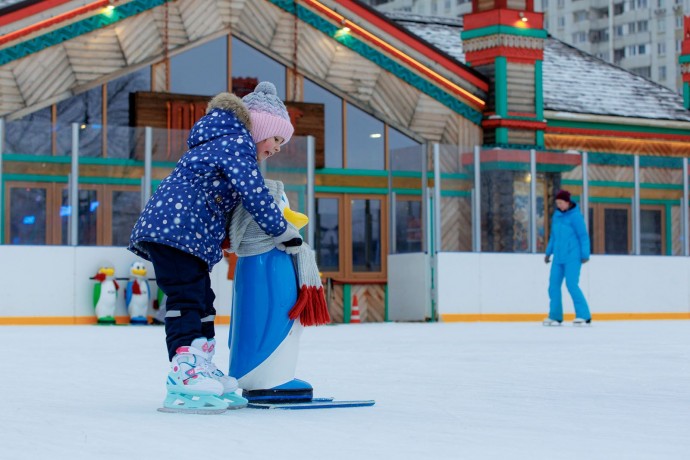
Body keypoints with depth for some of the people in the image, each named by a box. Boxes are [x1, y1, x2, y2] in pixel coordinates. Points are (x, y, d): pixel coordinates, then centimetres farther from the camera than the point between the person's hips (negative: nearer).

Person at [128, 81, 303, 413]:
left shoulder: (225, 142, 28)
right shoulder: (238, 143, -5)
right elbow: (254, 195, -12)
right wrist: (282, 232, -3)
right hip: (177, 228, -11)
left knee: (201, 302, 15)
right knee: (186, 299, -17)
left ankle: (203, 370, 21)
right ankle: (184, 377, -24)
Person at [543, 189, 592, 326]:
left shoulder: (575, 216, -11)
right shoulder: (556, 215, 11)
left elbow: (583, 236, -11)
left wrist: (585, 255, -12)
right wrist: (549, 252, 21)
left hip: (572, 257, -7)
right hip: (559, 257, 7)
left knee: (572, 285, -13)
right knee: (554, 285, 5)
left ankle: (584, 316, -7)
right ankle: (555, 316, 13)